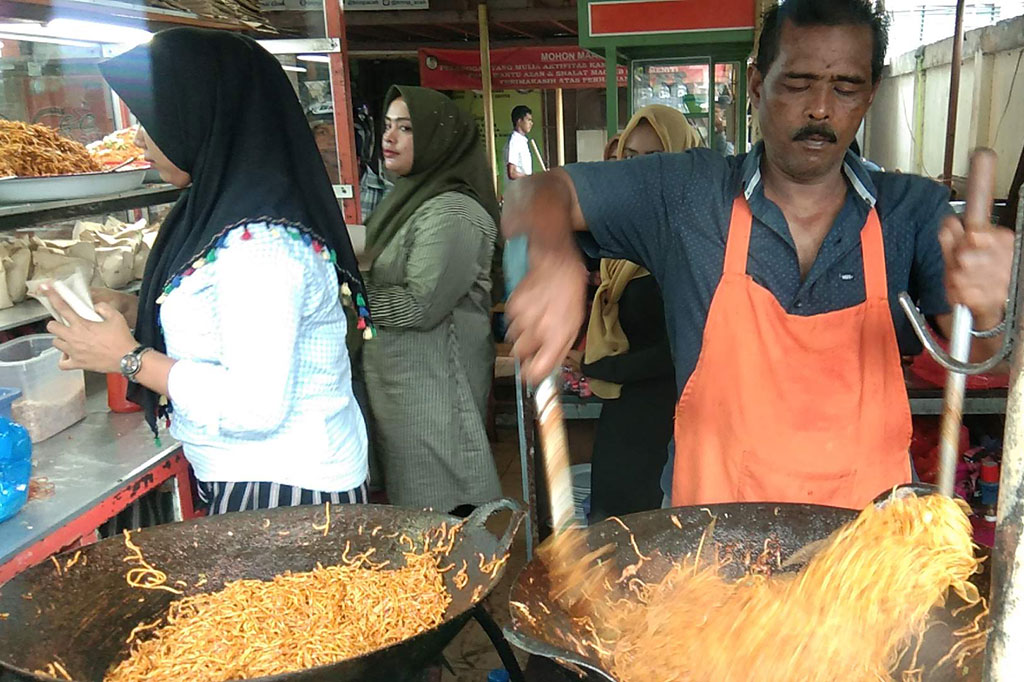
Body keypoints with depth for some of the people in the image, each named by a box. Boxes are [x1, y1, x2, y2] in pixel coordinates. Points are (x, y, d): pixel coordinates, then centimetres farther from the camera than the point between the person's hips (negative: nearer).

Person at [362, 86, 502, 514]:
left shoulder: (450, 213, -18)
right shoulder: (410, 198, 13)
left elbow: (420, 304, -23)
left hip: (432, 383, -10)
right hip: (396, 379, 10)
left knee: (439, 512, 1)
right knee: (406, 501, 19)